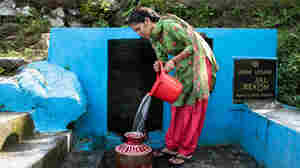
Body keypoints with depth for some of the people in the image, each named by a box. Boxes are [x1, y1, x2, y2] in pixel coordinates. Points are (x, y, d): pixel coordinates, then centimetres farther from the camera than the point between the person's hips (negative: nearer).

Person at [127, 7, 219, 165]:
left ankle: (186, 151, 7)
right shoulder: (153, 38, 3)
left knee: (193, 107, -2)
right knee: (178, 106, 8)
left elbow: (193, 45, -21)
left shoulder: (169, 25, -22)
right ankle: (172, 146, 18)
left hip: (198, 61, -8)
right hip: (183, 68, 8)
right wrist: (159, 65, -17)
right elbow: (163, 58, 5)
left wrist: (174, 60, -21)